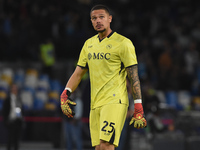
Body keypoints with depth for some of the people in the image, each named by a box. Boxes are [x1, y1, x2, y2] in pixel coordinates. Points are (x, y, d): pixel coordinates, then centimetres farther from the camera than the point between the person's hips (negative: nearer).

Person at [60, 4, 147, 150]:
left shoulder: (123, 43, -4)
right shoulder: (89, 44, 15)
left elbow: (134, 76, -6)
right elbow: (78, 73, 19)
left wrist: (138, 109, -12)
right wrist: (65, 94, 3)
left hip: (115, 102, -6)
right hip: (95, 105, 6)